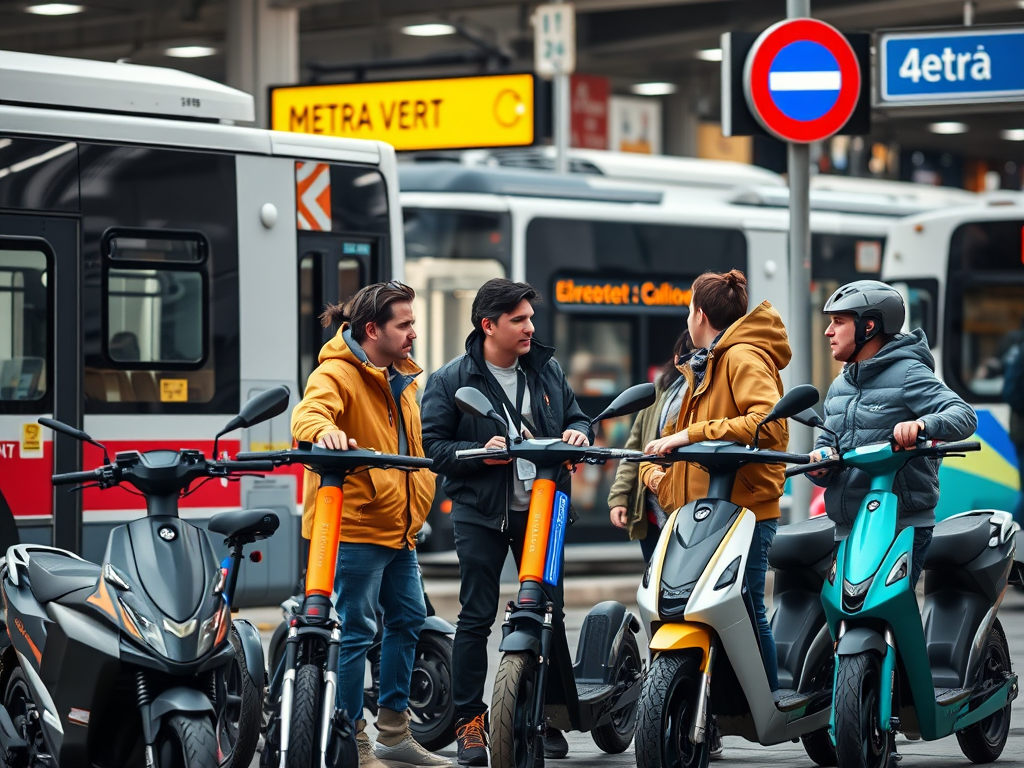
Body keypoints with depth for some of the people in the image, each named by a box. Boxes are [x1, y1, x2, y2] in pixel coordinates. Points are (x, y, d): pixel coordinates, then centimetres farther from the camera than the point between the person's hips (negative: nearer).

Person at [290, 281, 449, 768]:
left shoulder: (403, 379, 17)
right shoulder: (337, 374, -11)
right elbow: (309, 415, -32)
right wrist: (324, 431, -54)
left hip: (398, 527, 9)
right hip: (355, 527, -9)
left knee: (408, 619, 15)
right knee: (356, 632, -6)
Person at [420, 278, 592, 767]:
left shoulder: (546, 369, 9)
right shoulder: (451, 380, -4)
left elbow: (575, 414, 20)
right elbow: (433, 446, -5)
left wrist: (577, 433, -3)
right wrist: (478, 452, -21)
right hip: (481, 512, -4)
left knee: (549, 613, 5)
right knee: (476, 617, -2)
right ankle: (469, 721, 5)